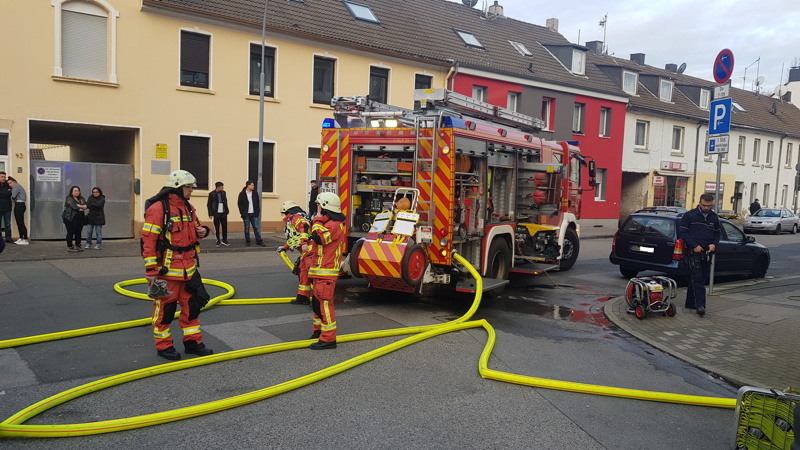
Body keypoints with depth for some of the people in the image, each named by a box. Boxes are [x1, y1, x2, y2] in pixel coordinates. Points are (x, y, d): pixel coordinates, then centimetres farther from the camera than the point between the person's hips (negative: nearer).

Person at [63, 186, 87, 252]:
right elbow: (74, 207, -18)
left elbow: (86, 206, 1)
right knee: (71, 233, -2)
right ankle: (69, 247, 3)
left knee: (79, 233, 9)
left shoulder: (82, 199, 15)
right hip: (71, 219, -6)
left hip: (80, 219, 6)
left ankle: (78, 246, 17)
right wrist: (81, 208, -4)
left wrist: (79, 206, -14)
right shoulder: (69, 199, -5)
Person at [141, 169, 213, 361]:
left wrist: (201, 231, 0)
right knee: (165, 307, 4)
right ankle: (163, 346, 18)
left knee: (192, 304, 13)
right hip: (166, 269, -8)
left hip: (188, 269, 8)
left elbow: (194, 229, 26)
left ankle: (192, 342, 26)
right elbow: (148, 240, -16)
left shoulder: (188, 207, 11)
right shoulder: (158, 208, -14)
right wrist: (150, 271, -18)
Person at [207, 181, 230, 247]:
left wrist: (227, 210, 7)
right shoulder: (212, 194, -6)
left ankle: (224, 240, 15)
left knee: (224, 227, 4)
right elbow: (209, 204, -4)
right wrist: (210, 214, -9)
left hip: (223, 213, 3)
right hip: (216, 213, -3)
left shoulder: (223, 193, 7)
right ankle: (218, 241, 12)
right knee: (217, 228, 3)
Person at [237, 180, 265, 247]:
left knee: (256, 228, 0)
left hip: (254, 214, 3)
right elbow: (240, 204, -2)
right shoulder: (242, 194, -2)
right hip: (246, 214, -3)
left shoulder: (255, 194, 9)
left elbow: (257, 203, 14)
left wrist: (257, 211, 4)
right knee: (247, 228, 4)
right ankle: (247, 241, 12)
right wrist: (242, 213, -10)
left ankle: (259, 241, 2)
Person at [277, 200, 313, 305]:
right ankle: (303, 297, 24)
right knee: (303, 273, 16)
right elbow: (293, 238, 41)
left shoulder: (296, 217, -3)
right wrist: (284, 247, 49)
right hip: (305, 251, 11)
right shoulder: (292, 221, 29)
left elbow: (304, 227, -23)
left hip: (310, 249, -11)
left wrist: (304, 243, -33)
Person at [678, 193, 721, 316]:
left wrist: (714, 244, -1)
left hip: (707, 254, 6)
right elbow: (682, 232, -6)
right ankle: (700, 305, -14)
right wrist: (694, 245, -14)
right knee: (698, 279, -12)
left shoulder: (714, 217, 13)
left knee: (702, 279, 9)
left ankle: (690, 303, 20)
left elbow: (717, 233, 20)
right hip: (693, 252, -5)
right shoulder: (689, 215, -3)